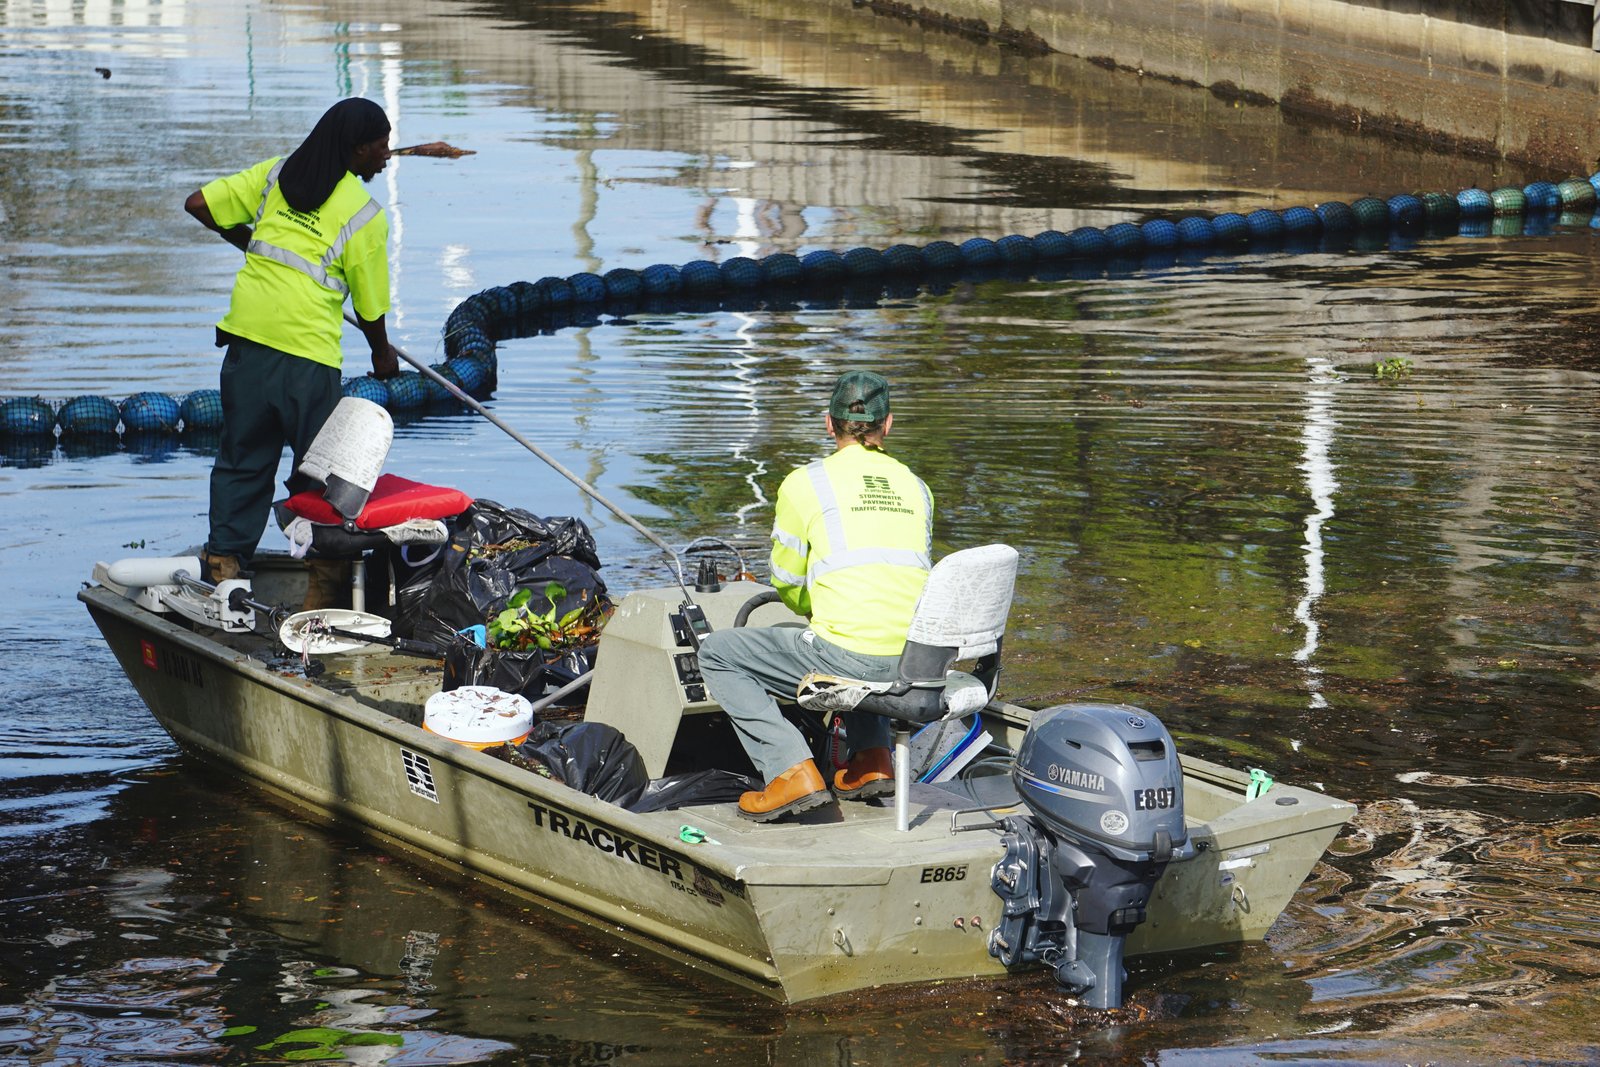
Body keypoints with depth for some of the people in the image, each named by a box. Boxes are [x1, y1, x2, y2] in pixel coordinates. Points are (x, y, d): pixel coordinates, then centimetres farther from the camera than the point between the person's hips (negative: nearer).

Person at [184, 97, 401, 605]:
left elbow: (199, 204, 8)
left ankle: (224, 561, 16)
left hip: (247, 336, 5)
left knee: (242, 456, 16)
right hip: (308, 352, -4)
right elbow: (370, 309, 1)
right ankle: (322, 586, 8)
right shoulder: (365, 216, -4)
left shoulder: (276, 173, 8)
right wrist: (383, 354, 21)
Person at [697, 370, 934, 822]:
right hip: (912, 665, 6)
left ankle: (791, 771, -1)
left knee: (717, 653, 13)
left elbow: (787, 583, 9)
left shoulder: (805, 483, 0)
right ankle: (872, 757, 23)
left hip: (847, 657, -6)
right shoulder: (916, 487, 13)